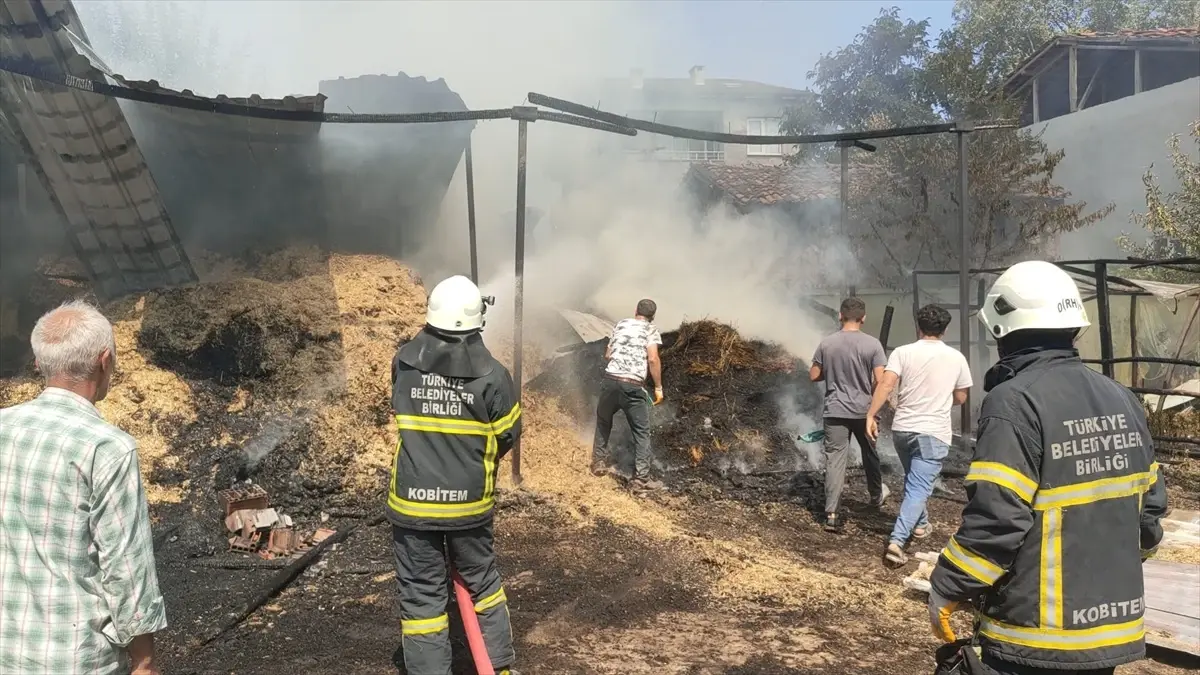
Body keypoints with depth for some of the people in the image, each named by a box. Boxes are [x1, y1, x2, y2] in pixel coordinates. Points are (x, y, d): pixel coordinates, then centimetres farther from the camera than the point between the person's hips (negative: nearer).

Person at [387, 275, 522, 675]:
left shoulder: (404, 362, -7)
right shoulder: (493, 375, -12)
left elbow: (401, 417, 7)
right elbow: (508, 437, -1)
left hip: (412, 502, 0)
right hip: (470, 503, 1)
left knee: (422, 596, 10)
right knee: (482, 583, 21)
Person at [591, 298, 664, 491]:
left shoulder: (620, 324, 17)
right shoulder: (651, 330, 5)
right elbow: (653, 359, -8)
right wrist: (658, 388, -3)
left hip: (610, 381, 4)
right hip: (633, 386, -3)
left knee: (603, 422, 26)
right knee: (641, 432, 6)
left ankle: (599, 463, 29)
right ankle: (641, 478, 3)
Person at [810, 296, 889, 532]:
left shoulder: (826, 343, -3)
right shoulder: (872, 344, -8)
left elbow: (814, 376, 3)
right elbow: (880, 380, -11)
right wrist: (866, 381, 10)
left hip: (835, 411, 0)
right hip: (864, 411, 0)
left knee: (835, 460, 0)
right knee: (870, 454, 22)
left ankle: (831, 514, -5)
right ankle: (876, 495, 44)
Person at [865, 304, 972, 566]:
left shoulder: (903, 352, -2)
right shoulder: (956, 357, 1)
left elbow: (885, 385, -14)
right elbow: (960, 398, 10)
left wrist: (870, 416, -13)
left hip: (902, 429, 2)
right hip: (934, 433, -2)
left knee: (914, 481, 25)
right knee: (919, 488, -5)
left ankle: (920, 524, 42)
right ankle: (896, 541, -18)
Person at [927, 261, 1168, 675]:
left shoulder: (1015, 401, -19)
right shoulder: (1122, 400, 6)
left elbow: (995, 518, -24)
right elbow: (1149, 507, 12)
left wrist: (947, 589, -13)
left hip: (1036, 636, -7)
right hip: (1113, 625, 8)